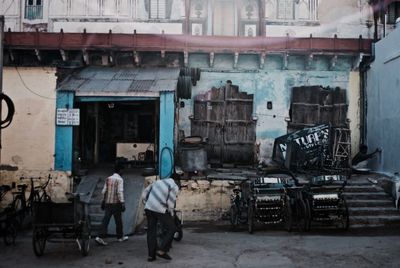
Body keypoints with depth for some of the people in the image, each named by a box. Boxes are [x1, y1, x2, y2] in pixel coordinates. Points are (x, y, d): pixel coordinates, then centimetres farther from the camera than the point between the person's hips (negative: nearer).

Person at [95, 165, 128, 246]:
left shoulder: (108, 179, 10)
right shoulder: (119, 179, -9)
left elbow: (104, 191, 10)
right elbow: (120, 192, -17)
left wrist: (104, 200, 19)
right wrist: (122, 203, -18)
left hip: (108, 202, 6)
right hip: (116, 203, -5)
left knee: (105, 220, 3)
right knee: (118, 221, 9)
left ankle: (100, 237, -7)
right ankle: (120, 237, 21)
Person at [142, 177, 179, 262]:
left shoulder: (158, 182, 23)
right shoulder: (174, 186, 5)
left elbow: (144, 194, 18)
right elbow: (170, 203, -6)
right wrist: (171, 215, 7)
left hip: (148, 208, 6)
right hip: (160, 210, -6)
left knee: (151, 231, 14)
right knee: (171, 229, 8)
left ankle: (151, 255, 16)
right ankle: (162, 251, 3)